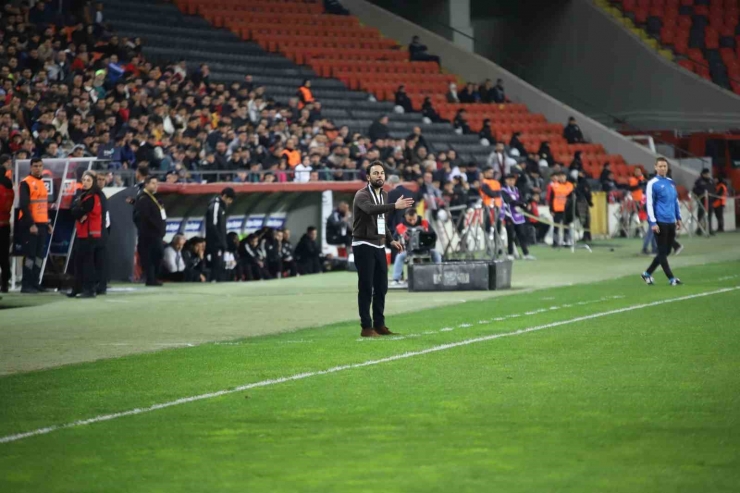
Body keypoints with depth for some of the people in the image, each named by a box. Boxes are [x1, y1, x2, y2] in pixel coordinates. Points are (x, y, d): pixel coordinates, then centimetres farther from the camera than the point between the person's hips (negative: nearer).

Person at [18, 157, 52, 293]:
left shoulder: (42, 183, 16)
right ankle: (26, 285, -5)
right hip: (30, 225, -8)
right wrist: (31, 224, -20)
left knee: (40, 255, 8)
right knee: (30, 254, -8)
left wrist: (47, 223, 18)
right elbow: (23, 205, -16)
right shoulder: (26, 183, -9)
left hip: (41, 224, 8)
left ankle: (35, 283, 14)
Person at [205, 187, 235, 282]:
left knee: (219, 267, 9)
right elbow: (212, 227, -19)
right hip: (215, 244, -10)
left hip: (219, 245, 10)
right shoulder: (215, 206, -13)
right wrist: (221, 242, -18)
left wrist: (224, 243, 13)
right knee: (217, 266, -11)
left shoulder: (221, 207, 17)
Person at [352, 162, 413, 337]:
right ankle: (366, 327, -1)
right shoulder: (362, 195, -13)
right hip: (364, 246, -7)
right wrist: (395, 206, -46)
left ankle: (379, 325, 18)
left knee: (381, 287, 9)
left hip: (379, 246, 7)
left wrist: (390, 240, 11)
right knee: (366, 288, -5)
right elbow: (371, 209, -36)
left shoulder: (384, 195, 12)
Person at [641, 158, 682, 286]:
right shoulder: (652, 184, -6)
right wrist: (653, 222, -15)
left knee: (666, 251, 11)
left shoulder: (671, 182, 13)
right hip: (660, 221, -7)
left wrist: (678, 218, 17)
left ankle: (647, 273, 22)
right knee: (662, 251, -2)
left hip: (671, 222, 7)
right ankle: (671, 278, 1)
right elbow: (649, 204, -9)